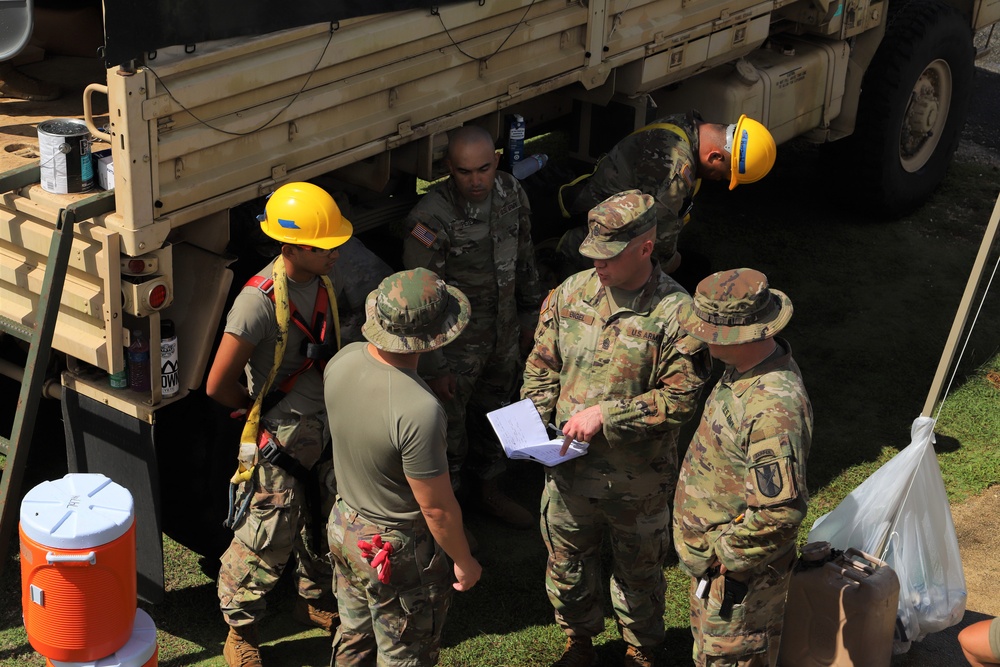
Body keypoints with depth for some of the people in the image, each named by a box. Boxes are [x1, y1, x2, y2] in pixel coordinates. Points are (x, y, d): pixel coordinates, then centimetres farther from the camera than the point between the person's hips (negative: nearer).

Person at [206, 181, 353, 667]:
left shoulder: (323, 280, -4)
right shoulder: (260, 301, -27)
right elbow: (218, 385, -22)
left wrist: (335, 407, 13)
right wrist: (263, 409, -5)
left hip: (326, 431, 7)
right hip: (279, 442, -7)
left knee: (324, 524, 22)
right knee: (267, 540, 4)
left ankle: (316, 598, 46)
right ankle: (240, 627, 25)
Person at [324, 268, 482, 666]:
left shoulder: (342, 360, -14)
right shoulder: (420, 410, -35)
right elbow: (436, 507, -24)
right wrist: (464, 561, -10)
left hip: (345, 526, 7)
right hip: (398, 551, -7)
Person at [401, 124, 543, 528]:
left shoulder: (511, 194, -9)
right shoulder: (432, 219, -28)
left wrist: (530, 314, 15)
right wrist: (433, 367, -18)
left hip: (504, 335, 6)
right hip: (455, 345, -6)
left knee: (495, 415, 25)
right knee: (448, 433, 11)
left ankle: (490, 491, 48)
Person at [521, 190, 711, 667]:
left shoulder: (676, 311, -20)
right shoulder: (571, 293, -5)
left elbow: (680, 398, -19)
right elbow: (541, 368, 5)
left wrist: (607, 414, -24)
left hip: (637, 479, -4)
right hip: (569, 466, 4)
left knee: (638, 569, 19)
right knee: (567, 562, 21)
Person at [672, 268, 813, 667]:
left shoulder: (773, 406, -34)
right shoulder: (747, 368, -1)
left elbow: (781, 511, -36)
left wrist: (725, 553, -22)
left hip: (738, 572, -10)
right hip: (713, 553, 10)